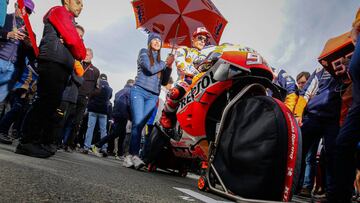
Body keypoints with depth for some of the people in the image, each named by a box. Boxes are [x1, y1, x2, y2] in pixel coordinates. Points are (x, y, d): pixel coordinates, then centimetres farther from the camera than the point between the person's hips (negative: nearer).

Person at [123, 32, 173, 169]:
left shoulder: (160, 61, 23)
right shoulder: (144, 53, 10)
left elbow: (164, 82, 18)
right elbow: (150, 69, -8)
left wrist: (169, 67, 5)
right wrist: (166, 63, 5)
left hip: (153, 96, 4)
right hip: (139, 91, -4)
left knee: (140, 125, -6)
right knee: (138, 123, -19)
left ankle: (130, 157, -8)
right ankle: (134, 155, -22)